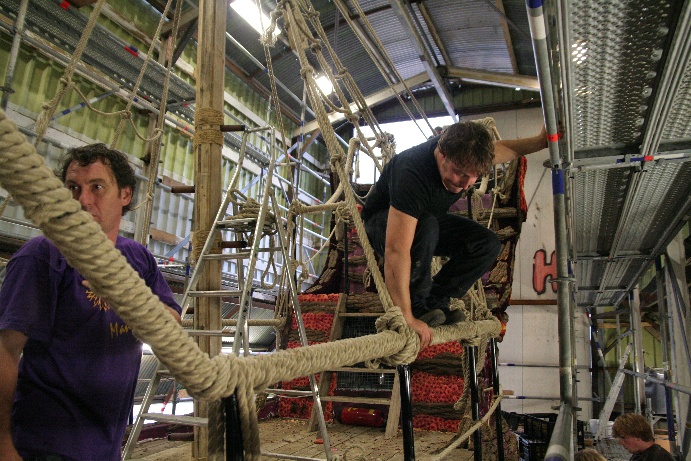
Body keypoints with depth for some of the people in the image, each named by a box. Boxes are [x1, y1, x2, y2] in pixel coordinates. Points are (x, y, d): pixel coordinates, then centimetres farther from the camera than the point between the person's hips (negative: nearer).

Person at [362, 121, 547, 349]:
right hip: (383, 221, -6)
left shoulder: (462, 154, -20)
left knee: (487, 244, -11)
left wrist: (539, 141, -4)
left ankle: (434, 300, -3)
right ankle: (416, 305, -18)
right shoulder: (411, 173, -42)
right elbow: (396, 251, -47)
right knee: (426, 227, -39)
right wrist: (407, 318, -48)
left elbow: (500, 148, 9)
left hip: (429, 220, 7)